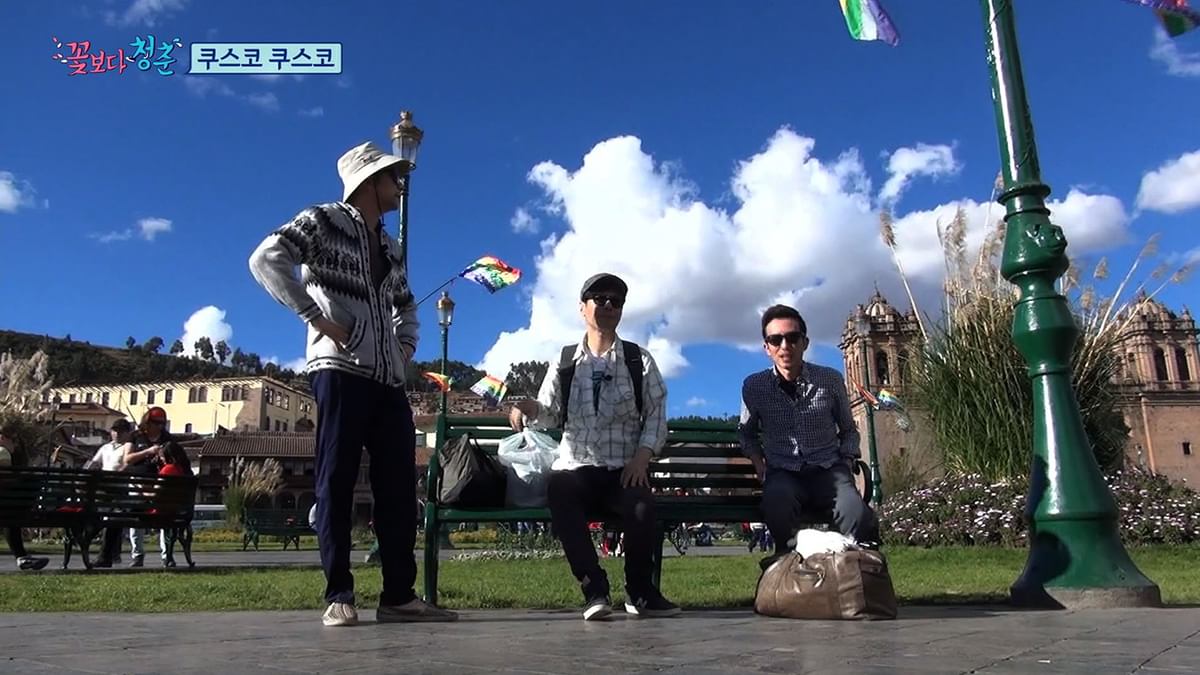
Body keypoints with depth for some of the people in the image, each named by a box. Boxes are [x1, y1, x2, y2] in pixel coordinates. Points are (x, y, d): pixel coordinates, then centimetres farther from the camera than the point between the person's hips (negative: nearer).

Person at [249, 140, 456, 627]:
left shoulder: (390, 249, 24)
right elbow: (266, 259, -12)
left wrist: (407, 343, 17)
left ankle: (399, 595, 7)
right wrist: (315, 316, -15)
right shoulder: (325, 221, 3)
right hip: (341, 370, -7)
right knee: (337, 481, -4)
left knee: (399, 485, 3)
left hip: (388, 379, 7)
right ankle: (339, 596, 1)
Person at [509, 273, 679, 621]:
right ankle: (594, 588, -23)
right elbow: (549, 414, 8)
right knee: (558, 490, -34)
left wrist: (642, 456, -9)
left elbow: (657, 414, 7)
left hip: (624, 470, 0)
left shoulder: (639, 360, 10)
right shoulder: (565, 361, 12)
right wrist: (530, 409, -16)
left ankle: (640, 591, -7)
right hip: (576, 468, 1)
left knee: (641, 504, -33)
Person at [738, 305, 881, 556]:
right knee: (777, 504, -38)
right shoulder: (753, 386, 4)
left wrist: (845, 464, 2)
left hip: (828, 470, 1)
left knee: (859, 518, -32)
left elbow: (849, 430, 19)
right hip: (783, 473, 0)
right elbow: (747, 433, 22)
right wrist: (759, 465, 5)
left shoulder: (831, 380, 6)